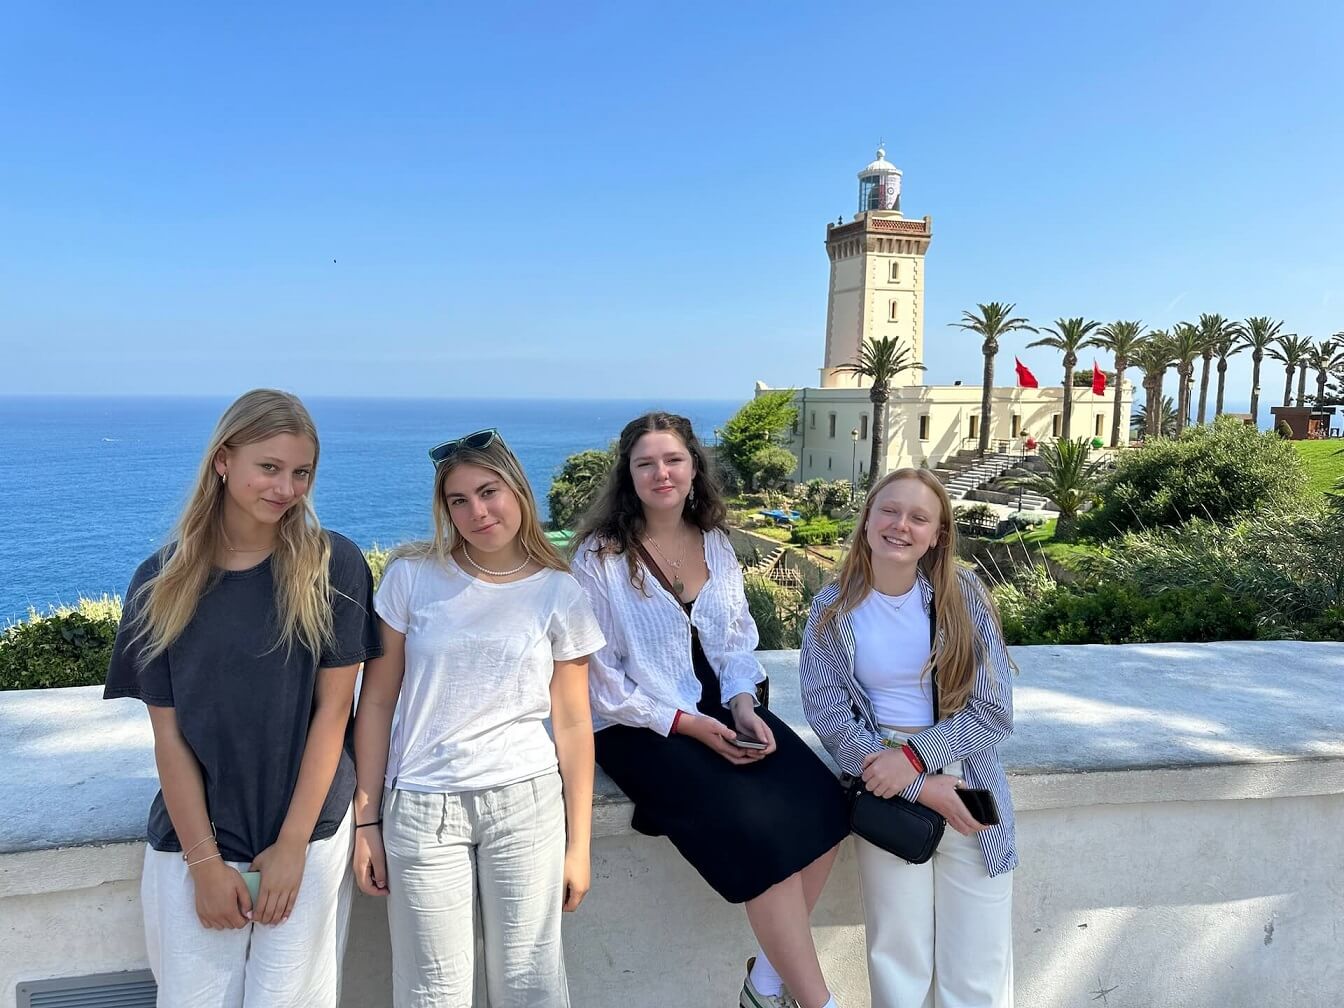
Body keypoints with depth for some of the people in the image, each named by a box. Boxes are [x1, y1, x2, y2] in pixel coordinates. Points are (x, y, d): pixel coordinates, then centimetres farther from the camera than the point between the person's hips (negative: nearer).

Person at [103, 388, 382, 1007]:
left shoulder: (333, 566, -8)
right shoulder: (162, 583, -3)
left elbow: (332, 708, -8)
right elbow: (168, 731, -2)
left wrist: (292, 844, -9)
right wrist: (204, 861, -6)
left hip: (309, 835, -1)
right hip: (191, 839, 1)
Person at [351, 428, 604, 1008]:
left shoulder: (559, 593, -1)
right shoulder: (412, 577, -2)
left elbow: (572, 723, 2)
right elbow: (377, 702, 1)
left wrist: (578, 842, 2)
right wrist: (366, 821, 0)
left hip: (526, 803, 0)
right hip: (421, 808, 0)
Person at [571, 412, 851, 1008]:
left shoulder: (715, 544, 8)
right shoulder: (600, 557, -9)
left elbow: (737, 641, 10)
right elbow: (601, 680, -11)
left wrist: (742, 705, -9)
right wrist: (689, 724, -17)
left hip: (720, 709, 6)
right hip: (640, 726, -5)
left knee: (821, 807, -15)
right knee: (760, 829, -25)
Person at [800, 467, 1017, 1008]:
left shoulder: (964, 596, -3)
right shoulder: (834, 607, -2)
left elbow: (993, 710, -4)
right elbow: (827, 710, -7)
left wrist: (916, 756, -17)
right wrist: (917, 786, -15)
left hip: (967, 778, 1)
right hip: (885, 785, 0)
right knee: (899, 959, 1)